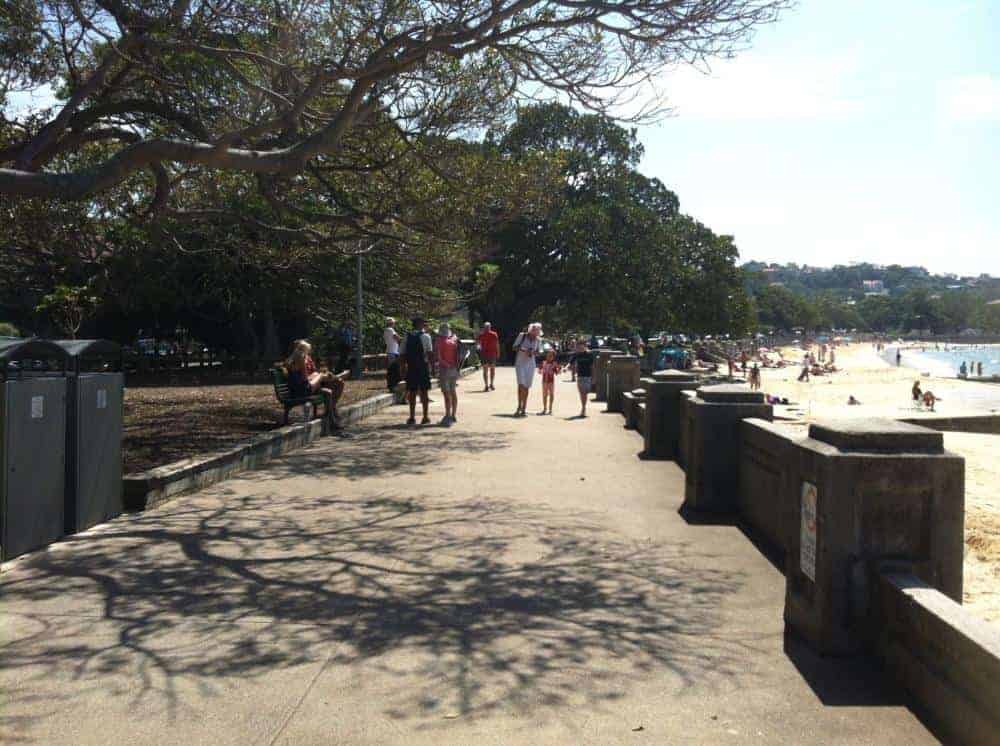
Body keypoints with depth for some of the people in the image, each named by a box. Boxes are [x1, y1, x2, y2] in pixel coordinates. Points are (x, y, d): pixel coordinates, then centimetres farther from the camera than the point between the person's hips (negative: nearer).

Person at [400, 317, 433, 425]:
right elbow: (430, 352, -13)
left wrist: (404, 367, 13)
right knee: (424, 392, 4)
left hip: (410, 367, 3)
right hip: (423, 366, -3)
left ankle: (412, 417, 10)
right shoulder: (425, 336, -5)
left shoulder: (407, 337, 6)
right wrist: (430, 363, -5)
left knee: (412, 392, 9)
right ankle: (425, 418, 7)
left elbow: (402, 353, 6)